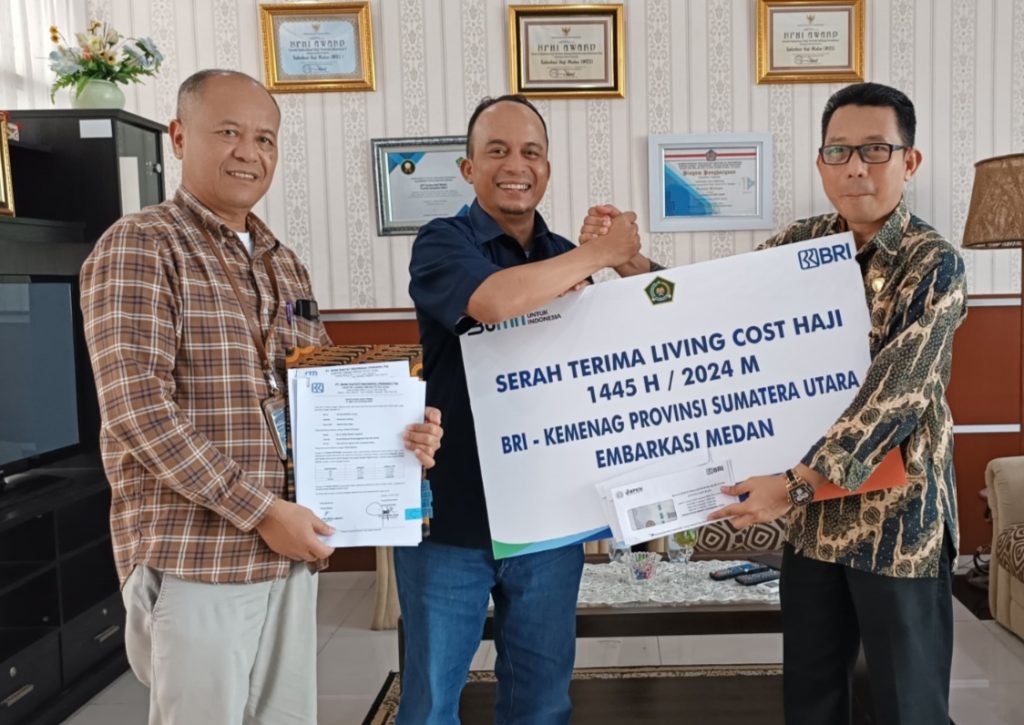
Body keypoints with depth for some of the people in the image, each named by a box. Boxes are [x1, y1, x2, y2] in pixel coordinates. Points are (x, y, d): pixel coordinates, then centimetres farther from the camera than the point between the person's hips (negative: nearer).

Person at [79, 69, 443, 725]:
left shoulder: (285, 265, 14)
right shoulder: (140, 247, -8)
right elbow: (138, 410, -18)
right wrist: (261, 512, -18)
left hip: (291, 552, 7)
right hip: (193, 559, -6)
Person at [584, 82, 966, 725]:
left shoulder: (934, 264, -13)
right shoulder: (801, 243, 2)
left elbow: (896, 396, -23)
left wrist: (791, 481, -29)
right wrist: (629, 259, -7)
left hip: (897, 516, -4)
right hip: (813, 514, 5)